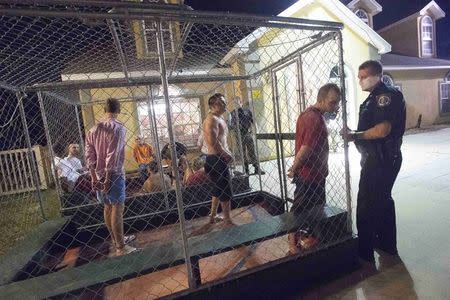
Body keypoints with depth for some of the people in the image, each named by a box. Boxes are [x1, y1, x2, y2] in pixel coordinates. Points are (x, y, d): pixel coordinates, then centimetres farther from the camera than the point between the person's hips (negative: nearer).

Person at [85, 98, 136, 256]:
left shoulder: (93, 129, 11)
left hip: (99, 176, 8)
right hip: (114, 174, -7)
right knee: (117, 208, -2)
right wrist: (108, 177, -17)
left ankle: (115, 240, 32)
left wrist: (95, 176, 7)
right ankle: (120, 247, 6)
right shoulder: (118, 128, -11)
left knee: (108, 207, 16)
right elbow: (113, 156, -19)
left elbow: (89, 155, 7)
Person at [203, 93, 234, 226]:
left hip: (219, 159, 11)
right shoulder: (212, 119, -16)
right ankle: (227, 220, 13)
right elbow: (213, 142, -27)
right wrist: (227, 154, -17)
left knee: (219, 189, 21)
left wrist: (226, 153, 7)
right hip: (216, 159, -11)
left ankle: (213, 216, 35)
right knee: (226, 191, -1)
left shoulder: (219, 119, 17)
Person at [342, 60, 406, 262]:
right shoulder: (374, 97, 15)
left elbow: (382, 130, -25)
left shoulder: (386, 95, -16)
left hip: (382, 160, -10)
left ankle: (365, 251, 13)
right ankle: (387, 243, 37)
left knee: (366, 205, -2)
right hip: (377, 158, 11)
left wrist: (355, 135, -15)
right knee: (382, 200, 20)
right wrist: (353, 134, 5)